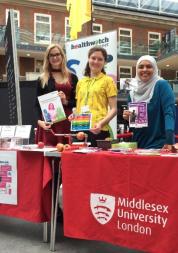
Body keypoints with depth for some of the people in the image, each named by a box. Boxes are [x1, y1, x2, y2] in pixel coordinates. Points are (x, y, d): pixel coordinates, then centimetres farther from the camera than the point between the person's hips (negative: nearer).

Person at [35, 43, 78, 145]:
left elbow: (78, 102, 11)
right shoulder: (42, 79, 8)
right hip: (48, 122, -1)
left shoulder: (72, 78, 11)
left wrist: (66, 102, -8)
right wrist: (39, 120, -11)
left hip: (67, 121, 1)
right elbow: (38, 103, 4)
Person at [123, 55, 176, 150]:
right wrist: (128, 118, -7)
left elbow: (169, 112, -21)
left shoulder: (162, 85, -8)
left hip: (160, 145, -5)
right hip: (139, 145, 5)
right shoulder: (133, 93, 8)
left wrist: (169, 140, -33)